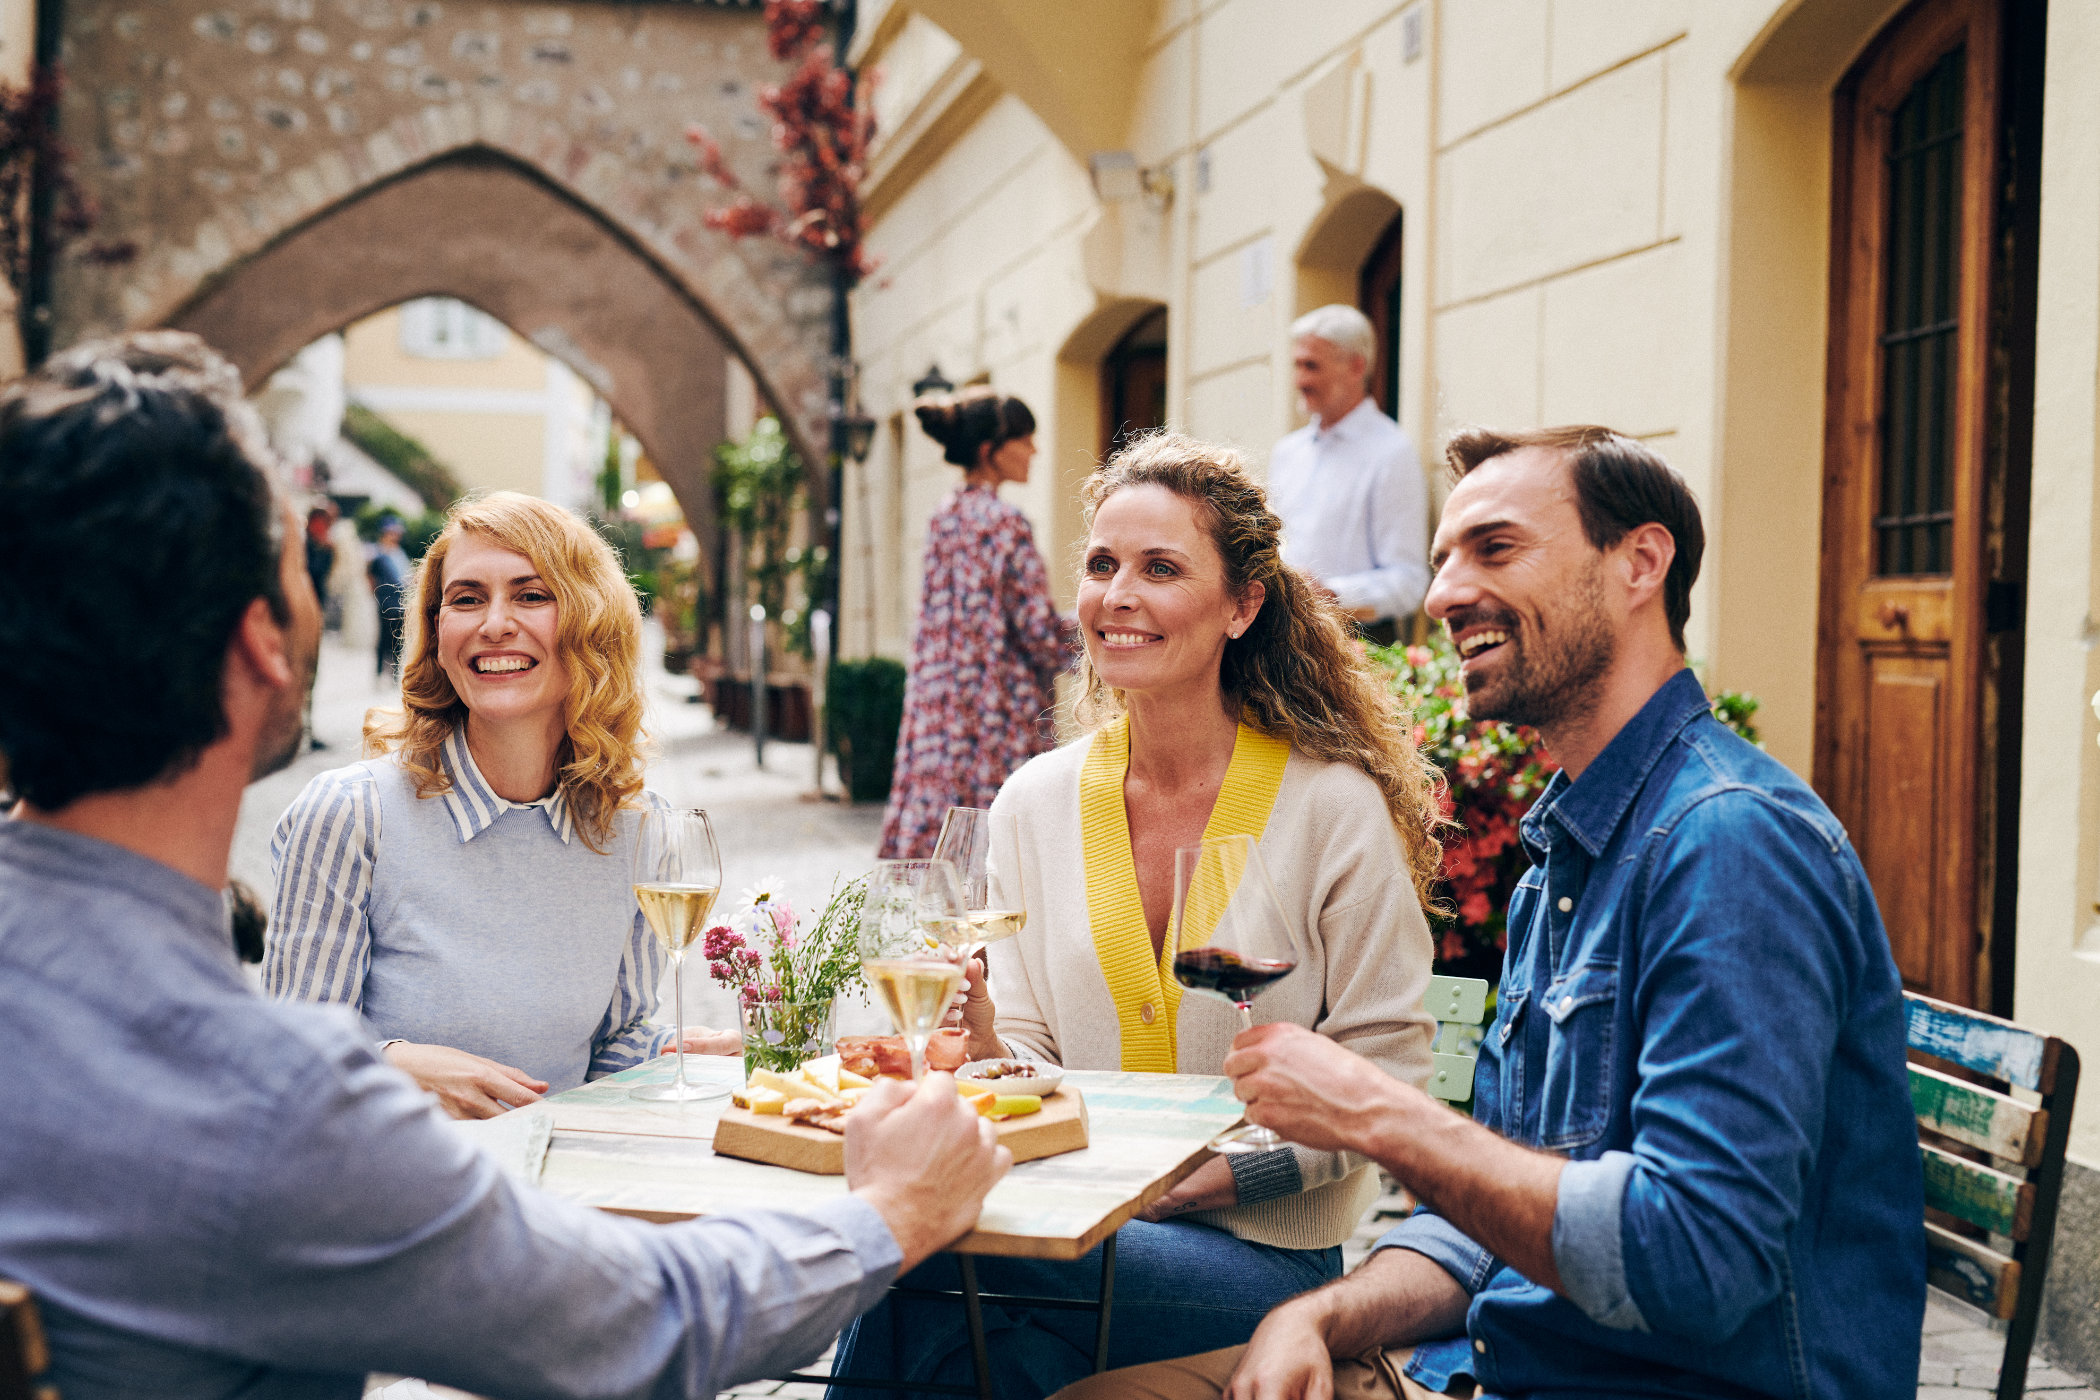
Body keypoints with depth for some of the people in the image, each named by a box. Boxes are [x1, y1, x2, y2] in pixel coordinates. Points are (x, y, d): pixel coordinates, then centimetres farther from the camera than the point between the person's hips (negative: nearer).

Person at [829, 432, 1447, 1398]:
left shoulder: (1334, 805, -9)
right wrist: (987, 1045, -17)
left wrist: (1214, 1174, -18)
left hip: (1266, 1254, -4)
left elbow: (1385, 1079, -6)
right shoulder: (1035, 802, 4)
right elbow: (1030, 1063, 7)